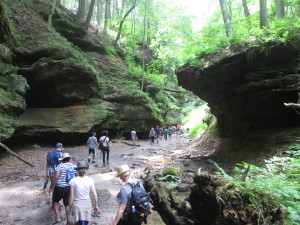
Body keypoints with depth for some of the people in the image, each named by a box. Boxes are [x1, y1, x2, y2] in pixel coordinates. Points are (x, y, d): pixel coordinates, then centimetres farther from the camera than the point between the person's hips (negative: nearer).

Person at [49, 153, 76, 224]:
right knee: (67, 204, 17)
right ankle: (68, 220, 20)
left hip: (60, 188, -4)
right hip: (70, 188, 4)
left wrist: (51, 188, -10)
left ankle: (57, 217, 10)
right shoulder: (74, 166, 3)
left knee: (55, 201, 21)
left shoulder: (60, 166, -10)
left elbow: (56, 178, -19)